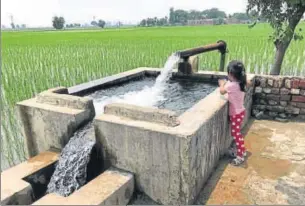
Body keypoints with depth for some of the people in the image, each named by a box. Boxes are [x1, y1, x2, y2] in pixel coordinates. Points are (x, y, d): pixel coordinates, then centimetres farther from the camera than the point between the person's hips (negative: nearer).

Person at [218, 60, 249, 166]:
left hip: (236, 114, -8)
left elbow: (222, 91, -9)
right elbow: (248, 82, 23)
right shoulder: (241, 83, -2)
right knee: (237, 133, 21)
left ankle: (240, 156, 12)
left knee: (235, 134, 2)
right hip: (240, 112, 8)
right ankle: (242, 151, 35)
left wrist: (222, 83, 11)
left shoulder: (231, 85, -26)